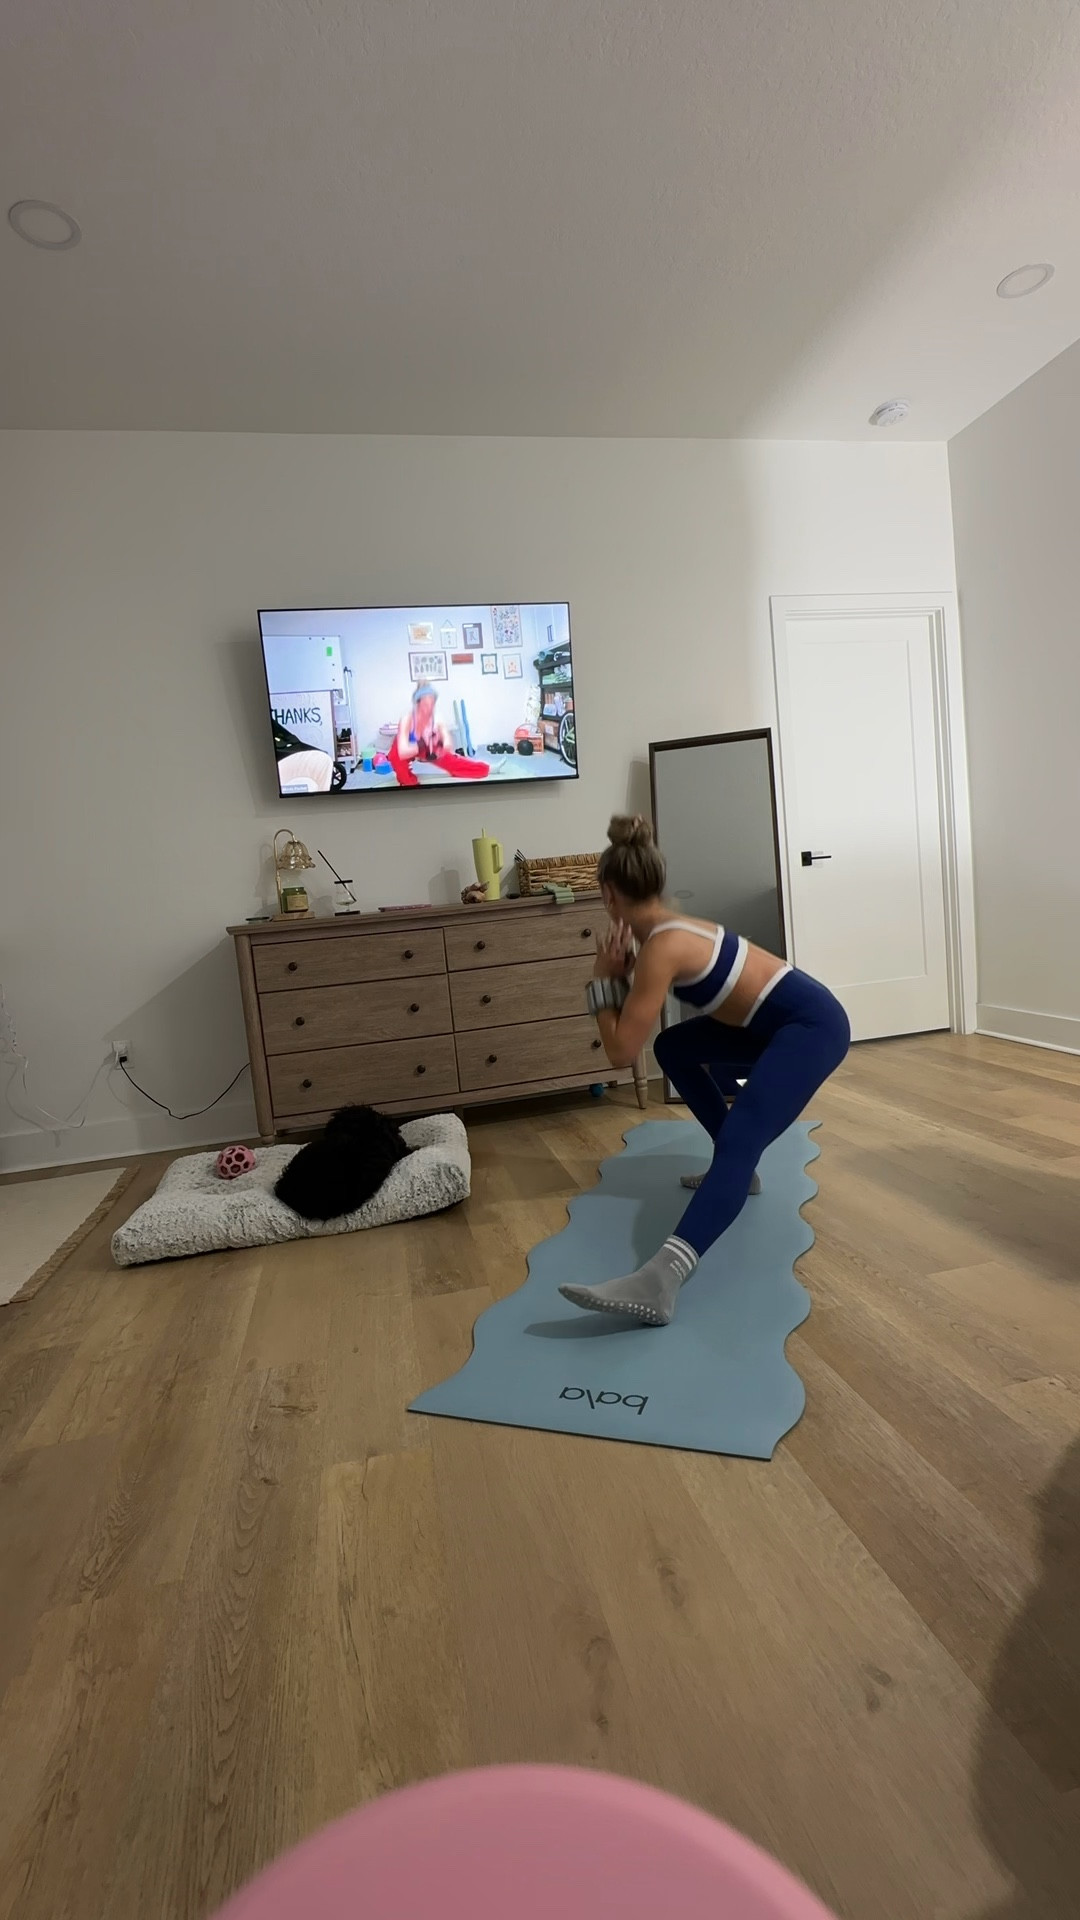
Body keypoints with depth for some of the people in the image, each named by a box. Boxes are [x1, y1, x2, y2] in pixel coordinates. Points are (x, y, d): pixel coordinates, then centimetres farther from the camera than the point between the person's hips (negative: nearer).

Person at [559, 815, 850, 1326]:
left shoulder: (662, 948, -19)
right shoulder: (669, 928, 9)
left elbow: (621, 1051, -17)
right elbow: (643, 1012, 19)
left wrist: (602, 981, -6)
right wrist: (621, 975, 2)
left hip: (812, 1025, -10)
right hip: (780, 1019, 10)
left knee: (739, 1142, -30)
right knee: (674, 1047, 22)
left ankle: (658, 1282, -47)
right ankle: (734, 1167, 24)